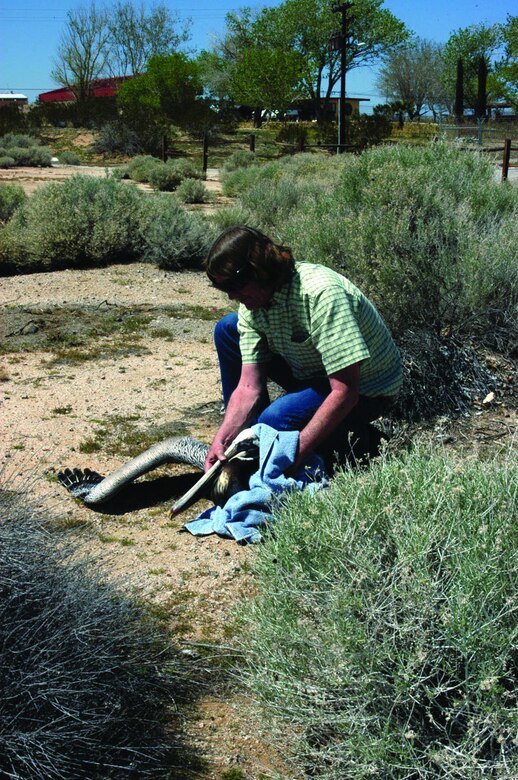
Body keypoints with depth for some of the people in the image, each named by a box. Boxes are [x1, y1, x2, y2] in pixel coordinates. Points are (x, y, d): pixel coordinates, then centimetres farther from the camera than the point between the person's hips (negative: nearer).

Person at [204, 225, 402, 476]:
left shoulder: (322, 293, -34)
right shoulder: (252, 305, -10)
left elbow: (345, 392, -35)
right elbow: (249, 387, -10)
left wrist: (297, 452, -35)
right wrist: (222, 439, -24)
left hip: (365, 389, -8)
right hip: (312, 373, 8)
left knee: (276, 419, -32)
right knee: (227, 329, 0)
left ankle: (356, 442, -4)